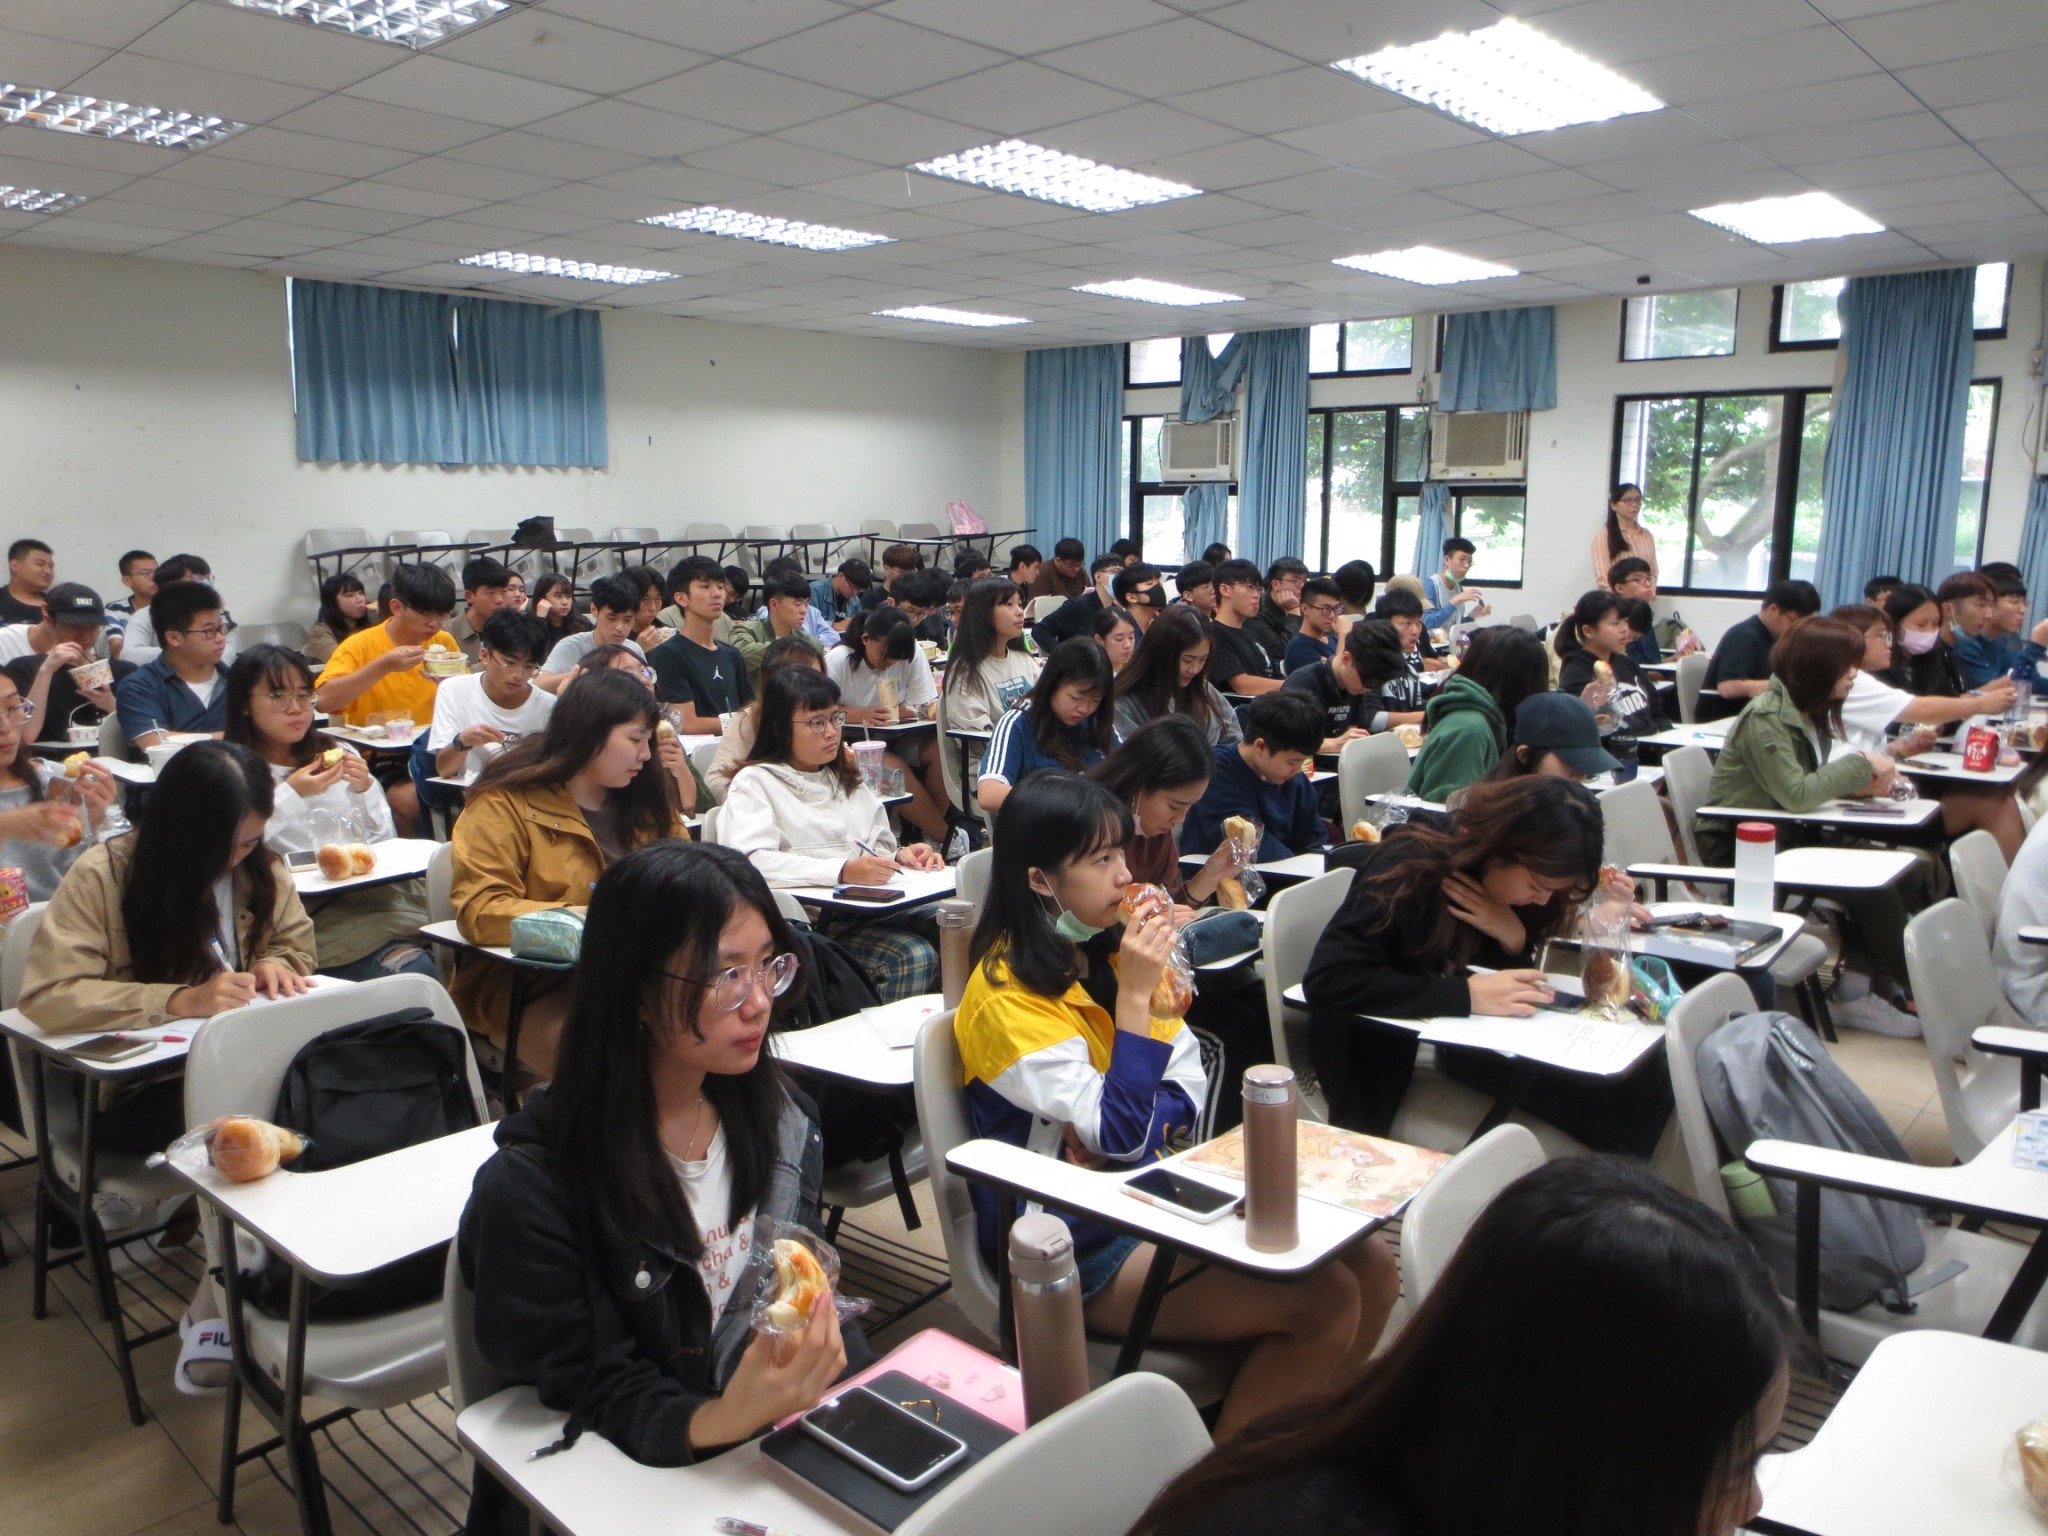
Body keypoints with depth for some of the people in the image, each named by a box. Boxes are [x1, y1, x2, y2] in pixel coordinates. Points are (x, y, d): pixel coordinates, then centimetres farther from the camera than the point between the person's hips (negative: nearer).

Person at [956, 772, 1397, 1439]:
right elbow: (1119, 1138, -22)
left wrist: (1130, 1132, -13)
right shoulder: (1007, 995, -18)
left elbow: (1188, 1077, 7)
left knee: (1370, 1263, -4)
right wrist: (1134, 994, -23)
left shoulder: (1104, 950, 6)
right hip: (1077, 1245, -8)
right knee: (1325, 1303, -18)